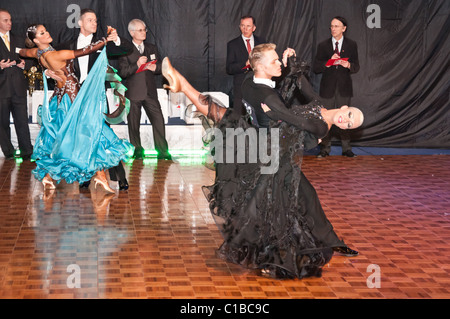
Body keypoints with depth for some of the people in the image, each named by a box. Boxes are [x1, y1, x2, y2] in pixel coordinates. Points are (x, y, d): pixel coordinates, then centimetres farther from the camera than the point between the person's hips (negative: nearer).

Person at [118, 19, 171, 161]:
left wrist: (155, 67, -5)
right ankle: (137, 150, 16)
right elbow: (123, 72, -8)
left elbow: (160, 67, 18)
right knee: (134, 123, 4)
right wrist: (137, 65, -19)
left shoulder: (152, 48, 16)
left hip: (150, 91, 3)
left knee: (158, 120, -5)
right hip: (134, 93, -3)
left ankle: (162, 151, 1)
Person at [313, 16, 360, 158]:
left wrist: (349, 65, -18)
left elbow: (356, 67, 5)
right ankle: (325, 149, 10)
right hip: (328, 87, 0)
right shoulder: (323, 45, 4)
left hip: (344, 87, 0)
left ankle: (346, 149, 10)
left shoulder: (351, 45, 5)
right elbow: (316, 68, 0)